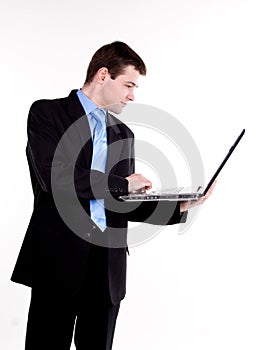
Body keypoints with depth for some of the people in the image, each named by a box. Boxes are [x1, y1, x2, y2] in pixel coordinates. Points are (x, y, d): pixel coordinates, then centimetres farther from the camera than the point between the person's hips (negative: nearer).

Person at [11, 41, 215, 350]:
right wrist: (121, 184, -9)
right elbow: (54, 176, -15)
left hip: (107, 265, 5)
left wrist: (177, 207, 3)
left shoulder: (123, 134, 18)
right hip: (58, 258, -5)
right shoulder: (46, 113, 1)